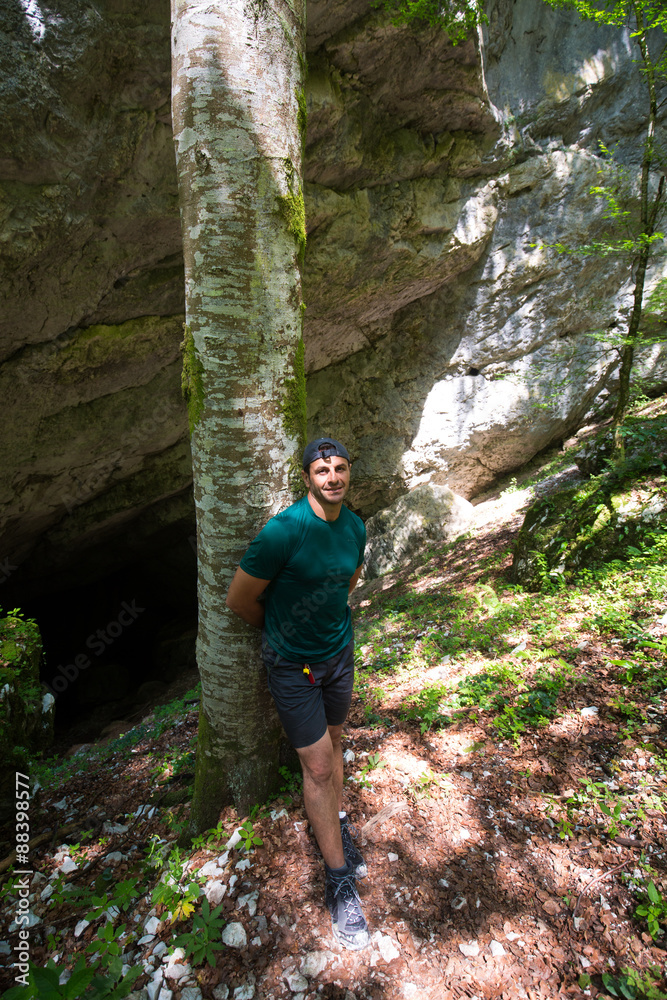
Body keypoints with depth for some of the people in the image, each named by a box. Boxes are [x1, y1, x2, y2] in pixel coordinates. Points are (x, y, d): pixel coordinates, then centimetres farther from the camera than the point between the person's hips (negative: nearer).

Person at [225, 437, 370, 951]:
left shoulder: (356, 527, -7)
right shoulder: (282, 531, -28)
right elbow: (239, 599, -17)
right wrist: (279, 630, -1)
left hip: (340, 653, 5)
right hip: (292, 663, -5)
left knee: (332, 741, 22)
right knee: (317, 766, 4)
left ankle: (339, 826, 47)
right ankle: (340, 881, 25)